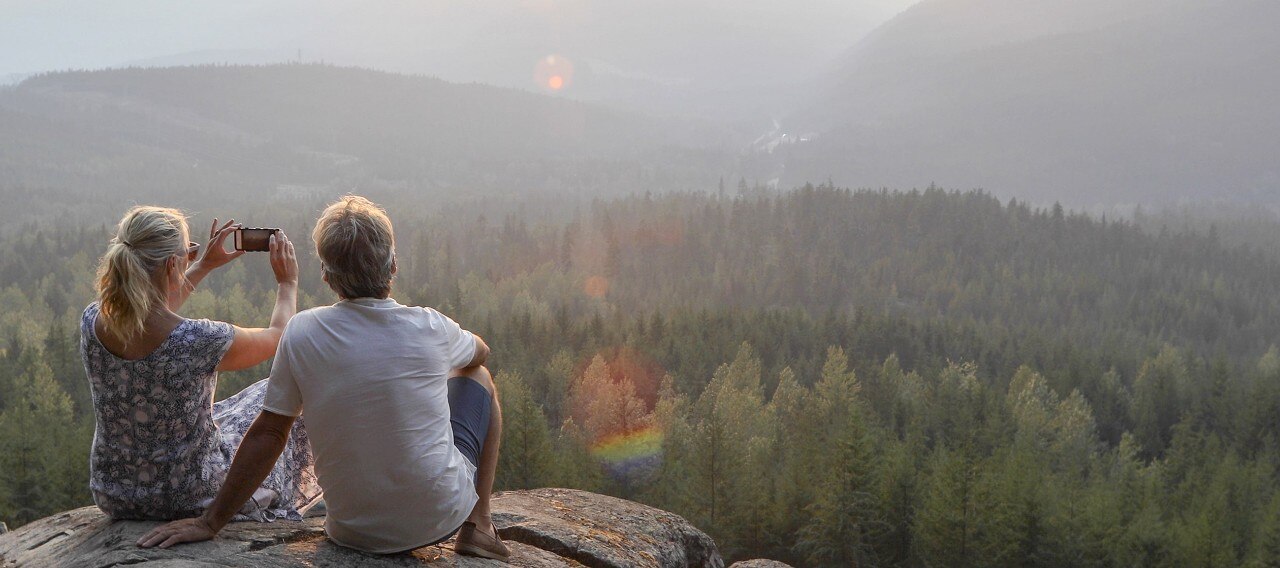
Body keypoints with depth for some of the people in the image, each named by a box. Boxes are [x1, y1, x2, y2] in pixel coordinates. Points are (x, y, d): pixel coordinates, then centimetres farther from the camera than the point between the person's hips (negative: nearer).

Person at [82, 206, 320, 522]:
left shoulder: (92, 322, -13)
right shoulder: (200, 340, -30)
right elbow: (277, 336, -8)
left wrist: (204, 266, 20)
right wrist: (288, 283, 9)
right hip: (193, 500, -5)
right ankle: (283, 511, 45)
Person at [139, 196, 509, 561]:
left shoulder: (302, 333, -12)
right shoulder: (430, 328, -13)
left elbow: (267, 434, -8)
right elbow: (481, 352, 11)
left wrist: (211, 522, 2)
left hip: (354, 531, 2)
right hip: (441, 517, -1)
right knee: (477, 378, 22)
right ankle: (476, 526, 20)